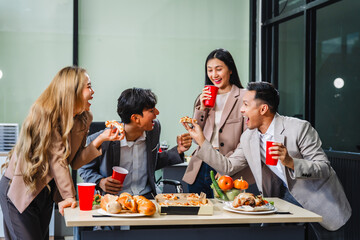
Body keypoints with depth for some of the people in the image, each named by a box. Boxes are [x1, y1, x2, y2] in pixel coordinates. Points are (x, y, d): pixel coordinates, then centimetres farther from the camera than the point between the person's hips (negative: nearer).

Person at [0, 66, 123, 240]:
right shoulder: (45, 114, -21)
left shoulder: (82, 119, 0)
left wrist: (100, 139, -14)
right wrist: (69, 196, -28)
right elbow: (57, 158, -26)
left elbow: (75, 162, -3)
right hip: (20, 188, -7)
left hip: (46, 191, 7)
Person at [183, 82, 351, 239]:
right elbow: (228, 167, 5)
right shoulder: (248, 137, 0)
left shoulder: (299, 128, -20)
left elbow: (324, 168, -20)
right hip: (283, 196, 4)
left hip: (318, 198, -4)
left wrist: (291, 162, -36)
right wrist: (201, 141, 0)